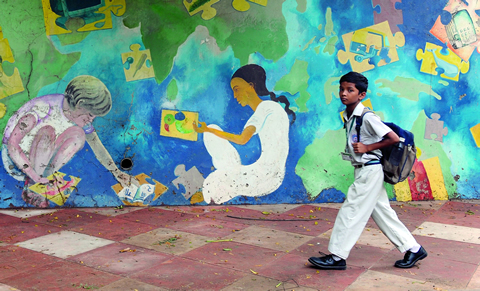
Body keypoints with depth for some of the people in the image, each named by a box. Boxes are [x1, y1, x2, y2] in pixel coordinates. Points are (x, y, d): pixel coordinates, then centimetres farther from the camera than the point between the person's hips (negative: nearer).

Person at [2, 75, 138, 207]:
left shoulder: (80, 116, -11)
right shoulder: (42, 109, -31)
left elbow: (97, 146, 1)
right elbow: (12, 144, -30)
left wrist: (117, 173, 0)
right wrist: (35, 177, -34)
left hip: (40, 160, 6)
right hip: (15, 159, -5)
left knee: (77, 135, -19)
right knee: (48, 131, -34)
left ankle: (46, 176, -10)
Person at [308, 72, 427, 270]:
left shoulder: (367, 118, -18)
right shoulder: (347, 116, 8)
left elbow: (394, 138, -17)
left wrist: (367, 147, -17)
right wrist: (351, 149, 5)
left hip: (370, 170, -9)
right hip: (363, 171, 9)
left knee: (351, 212, -4)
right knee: (382, 213, 14)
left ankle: (337, 256, 6)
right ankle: (413, 249, 24)